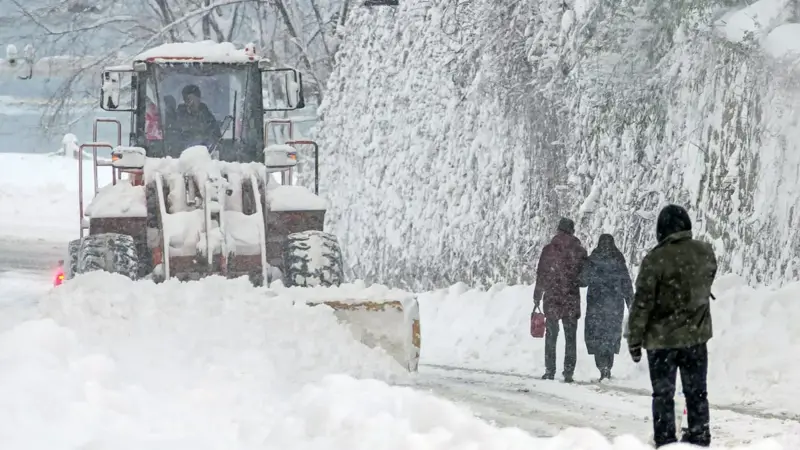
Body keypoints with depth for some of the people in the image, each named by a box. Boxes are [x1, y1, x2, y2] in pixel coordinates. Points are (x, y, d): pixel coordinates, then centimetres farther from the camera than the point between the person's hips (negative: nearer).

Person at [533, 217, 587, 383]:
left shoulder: (549, 250, -4)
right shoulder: (579, 251, -2)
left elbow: (541, 276, -1)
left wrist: (537, 297, 6)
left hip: (551, 299, 0)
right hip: (572, 300, 0)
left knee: (551, 335, 8)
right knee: (570, 337, 6)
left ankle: (550, 370, 4)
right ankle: (569, 372, 1)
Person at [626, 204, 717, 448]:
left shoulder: (656, 259, -18)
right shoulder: (705, 253, -4)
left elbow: (642, 302, -14)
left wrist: (634, 338, -6)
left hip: (662, 338, -4)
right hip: (696, 336, 4)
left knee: (663, 394, 6)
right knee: (696, 392, 14)